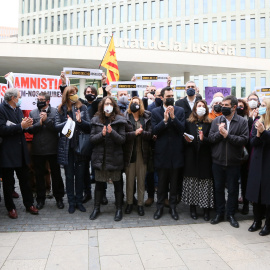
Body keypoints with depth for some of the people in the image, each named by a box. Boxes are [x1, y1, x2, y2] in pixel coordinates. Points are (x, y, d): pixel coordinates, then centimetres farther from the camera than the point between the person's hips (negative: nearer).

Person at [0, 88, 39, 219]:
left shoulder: (18, 110, 15)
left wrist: (26, 125, -5)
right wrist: (20, 126, -22)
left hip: (21, 151, 7)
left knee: (25, 179, 12)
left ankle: (29, 204, 24)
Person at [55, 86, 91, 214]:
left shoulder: (83, 108, 3)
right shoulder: (61, 109, 3)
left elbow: (89, 126, 0)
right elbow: (56, 126, -3)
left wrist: (80, 121, -18)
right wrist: (67, 123, -20)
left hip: (80, 145, 0)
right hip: (67, 147, 0)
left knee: (80, 175, 8)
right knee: (69, 175, 8)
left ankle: (79, 201, 23)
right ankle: (71, 202, 20)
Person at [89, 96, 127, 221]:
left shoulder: (119, 120, -3)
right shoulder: (96, 120, 5)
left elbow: (122, 139, -7)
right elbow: (92, 138, 0)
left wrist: (112, 132, -24)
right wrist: (101, 134, -18)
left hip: (114, 156, -2)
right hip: (99, 157, 2)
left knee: (117, 183, 8)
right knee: (99, 183, 12)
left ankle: (119, 209, 22)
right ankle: (96, 208, 27)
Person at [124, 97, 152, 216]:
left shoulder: (146, 118, 5)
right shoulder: (125, 117, 1)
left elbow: (150, 134, -4)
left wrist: (141, 132, -22)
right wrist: (135, 133, -22)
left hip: (142, 152, 1)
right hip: (130, 152, -1)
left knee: (141, 179, 7)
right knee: (129, 178, 6)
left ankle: (140, 204, 18)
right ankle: (129, 203, 21)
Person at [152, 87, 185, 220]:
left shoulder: (180, 111, 3)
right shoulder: (155, 112, 1)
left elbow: (182, 129, -7)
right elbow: (154, 130, -9)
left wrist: (173, 117, -19)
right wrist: (165, 120, -21)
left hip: (176, 152, 1)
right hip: (162, 152, -1)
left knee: (174, 182, 11)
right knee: (161, 182, 10)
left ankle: (173, 207, 25)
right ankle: (160, 207, 24)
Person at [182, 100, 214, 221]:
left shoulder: (210, 123, 4)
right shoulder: (188, 122, 7)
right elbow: (184, 137, 10)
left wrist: (203, 139, -19)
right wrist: (187, 140, -11)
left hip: (204, 157, -1)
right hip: (191, 157, 1)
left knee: (205, 183, 0)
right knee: (191, 183, 5)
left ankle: (206, 209, 11)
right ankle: (192, 208, 18)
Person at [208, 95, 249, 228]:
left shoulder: (242, 121, -2)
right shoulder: (216, 120, 5)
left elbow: (244, 140, -14)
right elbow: (210, 138, -2)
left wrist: (227, 135, -18)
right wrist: (219, 133, -19)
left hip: (234, 162, -2)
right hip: (218, 161, 2)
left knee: (233, 189, 8)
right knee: (218, 188, 12)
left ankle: (230, 214, 25)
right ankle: (219, 213, 27)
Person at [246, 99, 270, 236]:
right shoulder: (257, 123, 8)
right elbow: (252, 143, 3)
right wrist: (258, 135, -15)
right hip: (257, 162, 4)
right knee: (256, 192, 10)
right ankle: (257, 221, 24)